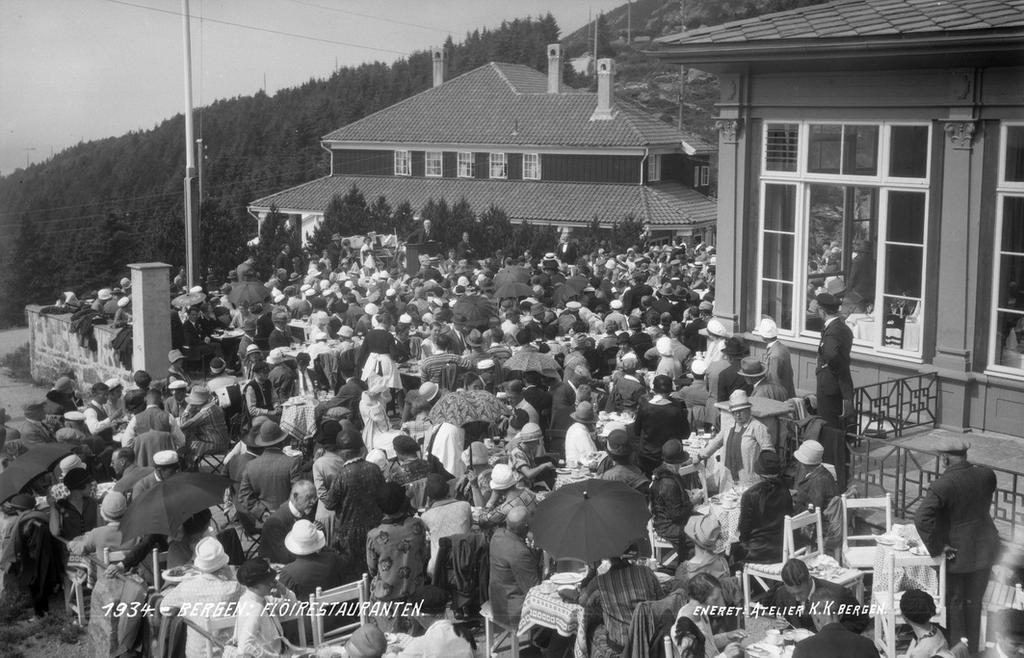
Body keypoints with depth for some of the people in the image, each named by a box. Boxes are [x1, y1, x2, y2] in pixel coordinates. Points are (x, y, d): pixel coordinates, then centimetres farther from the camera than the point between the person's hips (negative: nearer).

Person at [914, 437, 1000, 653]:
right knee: (974, 602, 20)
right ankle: (972, 648, 32)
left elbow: (922, 519, -32)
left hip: (957, 552, -5)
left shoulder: (942, 484, -24)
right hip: (985, 549, 5)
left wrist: (938, 547, -22)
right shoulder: (987, 474, -8)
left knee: (954, 603, 14)